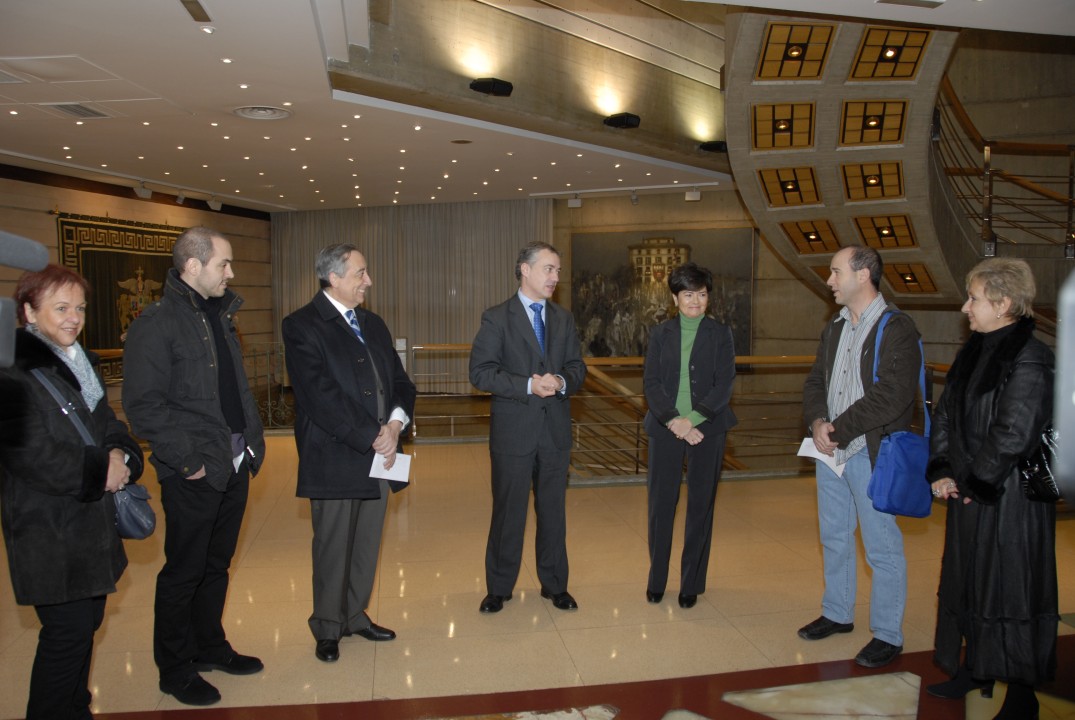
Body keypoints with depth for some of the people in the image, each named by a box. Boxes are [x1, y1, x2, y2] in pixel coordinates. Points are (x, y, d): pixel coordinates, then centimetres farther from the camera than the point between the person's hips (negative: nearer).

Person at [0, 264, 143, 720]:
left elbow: (107, 423, 15)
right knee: (69, 631, -4)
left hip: (91, 524, 8)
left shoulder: (80, 363, 13)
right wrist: (100, 470, -15)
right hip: (49, 532, -8)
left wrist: (119, 453, -7)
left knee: (86, 622, 16)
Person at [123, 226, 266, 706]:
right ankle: (175, 670, 23)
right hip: (196, 473, -8)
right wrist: (186, 459, -18)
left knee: (216, 566, 20)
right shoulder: (156, 324, -14)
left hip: (235, 465, 8)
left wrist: (253, 438, 9)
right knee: (183, 572, 7)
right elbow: (143, 403, -19)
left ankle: (210, 646, 36)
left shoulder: (219, 315, 13)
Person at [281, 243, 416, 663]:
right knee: (333, 549, 7)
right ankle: (328, 628, 25)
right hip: (335, 459, -6)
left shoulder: (373, 324, 14)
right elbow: (321, 397, -19)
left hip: (379, 455, 6)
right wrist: (373, 439, -17)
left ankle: (355, 615, 32)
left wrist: (395, 424, -8)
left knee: (367, 545, 15)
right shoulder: (302, 326, -9)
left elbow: (400, 381, 11)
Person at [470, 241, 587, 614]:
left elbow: (577, 367, 9)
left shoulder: (564, 319, 11)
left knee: (553, 510, 14)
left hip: (556, 429, 4)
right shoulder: (496, 318, -5)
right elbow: (481, 372, -12)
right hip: (513, 429, -4)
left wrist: (562, 382, -14)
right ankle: (499, 588, 23)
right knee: (508, 512, 7)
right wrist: (529, 385, -22)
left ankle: (554, 584, 29)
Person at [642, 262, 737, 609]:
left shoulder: (720, 334, 3)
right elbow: (650, 383, -1)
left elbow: (724, 385, -5)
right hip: (666, 428, 1)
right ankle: (656, 579, 20)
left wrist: (692, 420, -15)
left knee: (700, 506, 6)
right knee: (660, 505, 5)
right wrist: (673, 421, -14)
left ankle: (691, 584, 19)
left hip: (706, 430, -1)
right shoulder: (661, 334, 6)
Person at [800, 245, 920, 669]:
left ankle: (887, 635, 16)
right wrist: (817, 422, -8)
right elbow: (815, 382, 12)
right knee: (834, 538, 18)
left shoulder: (897, 329, -12)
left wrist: (838, 431, -17)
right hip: (830, 451, 8)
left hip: (872, 454, -8)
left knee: (882, 547, 2)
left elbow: (891, 398, -21)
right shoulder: (834, 330, 13)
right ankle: (837, 614, 34)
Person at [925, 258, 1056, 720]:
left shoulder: (1029, 359, -18)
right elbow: (945, 414, 11)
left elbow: (1013, 435, -21)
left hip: (1010, 496, -8)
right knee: (967, 580, 17)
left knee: (1010, 589, 3)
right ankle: (975, 669, 34)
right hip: (969, 493, 8)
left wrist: (973, 484, -13)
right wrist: (941, 471, 1)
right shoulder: (975, 352, 8)